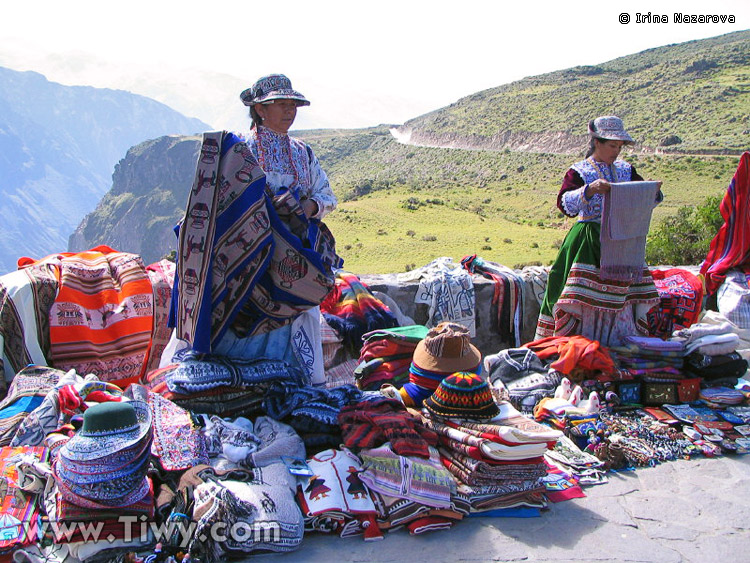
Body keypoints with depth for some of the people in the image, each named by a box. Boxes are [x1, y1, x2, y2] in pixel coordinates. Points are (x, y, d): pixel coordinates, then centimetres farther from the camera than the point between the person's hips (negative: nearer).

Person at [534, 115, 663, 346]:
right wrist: (590, 190, -33)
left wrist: (654, 191, -6)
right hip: (588, 244, -5)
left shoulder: (626, 170, 13)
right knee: (584, 299, -7)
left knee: (622, 299, 7)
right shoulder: (579, 172, -3)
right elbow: (565, 204, -18)